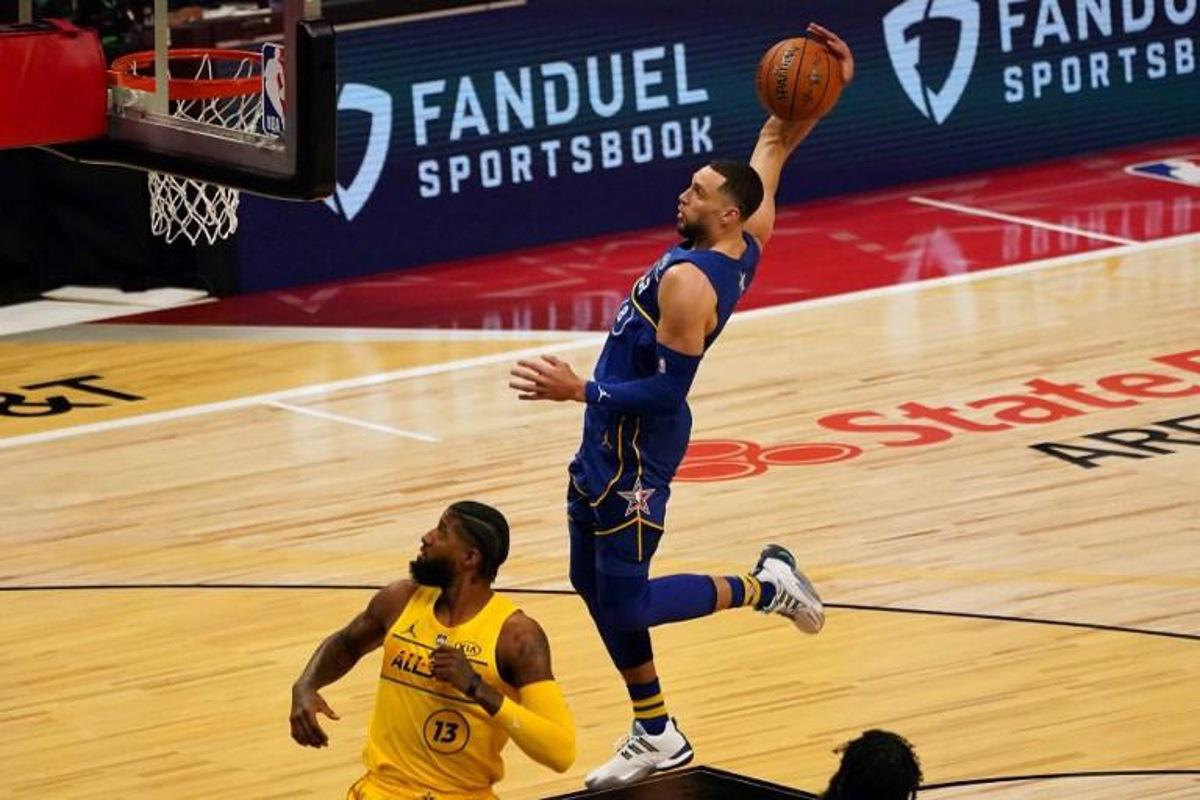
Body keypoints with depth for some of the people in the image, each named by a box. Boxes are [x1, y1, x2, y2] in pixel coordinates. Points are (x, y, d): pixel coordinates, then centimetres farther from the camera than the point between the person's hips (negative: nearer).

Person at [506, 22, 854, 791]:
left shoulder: (688, 281, -27)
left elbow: (665, 393, -28)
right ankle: (656, 737, 25)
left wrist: (578, 390, -27)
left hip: (634, 450, -10)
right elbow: (775, 147, 10)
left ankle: (760, 587, 9)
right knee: (596, 586, 16)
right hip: (611, 442, 10)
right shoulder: (750, 240, -2)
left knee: (625, 601, -3)